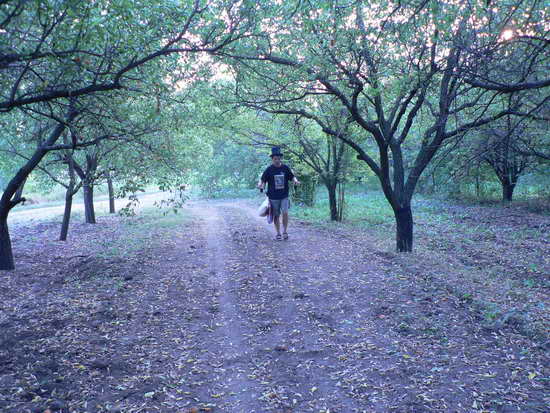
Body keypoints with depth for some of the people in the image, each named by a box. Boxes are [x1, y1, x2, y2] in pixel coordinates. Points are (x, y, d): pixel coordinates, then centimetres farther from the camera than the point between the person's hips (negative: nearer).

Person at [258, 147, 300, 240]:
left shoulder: (285, 168, 2)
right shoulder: (269, 169, -3)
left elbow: (292, 177, 11)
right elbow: (262, 180, 0)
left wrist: (295, 181, -10)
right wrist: (260, 184, -21)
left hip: (284, 196, 0)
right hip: (273, 197, 0)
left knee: (285, 213, -15)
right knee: (276, 216, 6)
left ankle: (285, 231, 3)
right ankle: (278, 234, 21)